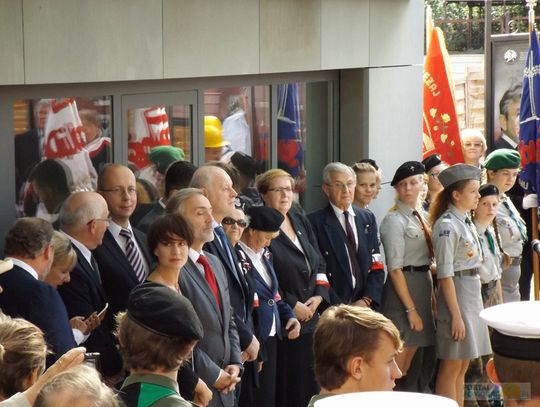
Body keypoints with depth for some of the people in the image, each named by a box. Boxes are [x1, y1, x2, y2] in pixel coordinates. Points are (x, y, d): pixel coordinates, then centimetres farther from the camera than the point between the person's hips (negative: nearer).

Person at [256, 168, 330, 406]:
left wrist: (319, 295, 0)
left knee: (309, 384, 7)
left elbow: (319, 263, 16)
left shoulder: (301, 221, 14)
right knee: (286, 387, -3)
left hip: (310, 317, 7)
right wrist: (291, 305, -12)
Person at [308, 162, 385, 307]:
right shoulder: (315, 222, -4)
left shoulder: (367, 218, 12)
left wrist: (366, 300, -4)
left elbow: (376, 266, 10)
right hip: (332, 310, -4)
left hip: (365, 306, 4)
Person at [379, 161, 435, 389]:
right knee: (397, 361, -6)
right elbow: (395, 269, -16)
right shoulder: (394, 220, -11)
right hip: (403, 287, -8)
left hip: (422, 286, 8)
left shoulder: (419, 216, 12)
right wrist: (411, 309, -18)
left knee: (408, 360, 12)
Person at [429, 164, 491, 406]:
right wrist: (456, 315, -19)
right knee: (451, 367, -3)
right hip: (455, 295, -9)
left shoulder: (466, 222, 12)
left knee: (462, 367, 12)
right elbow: (445, 275, -17)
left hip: (473, 294, 9)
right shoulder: (447, 226, -14)